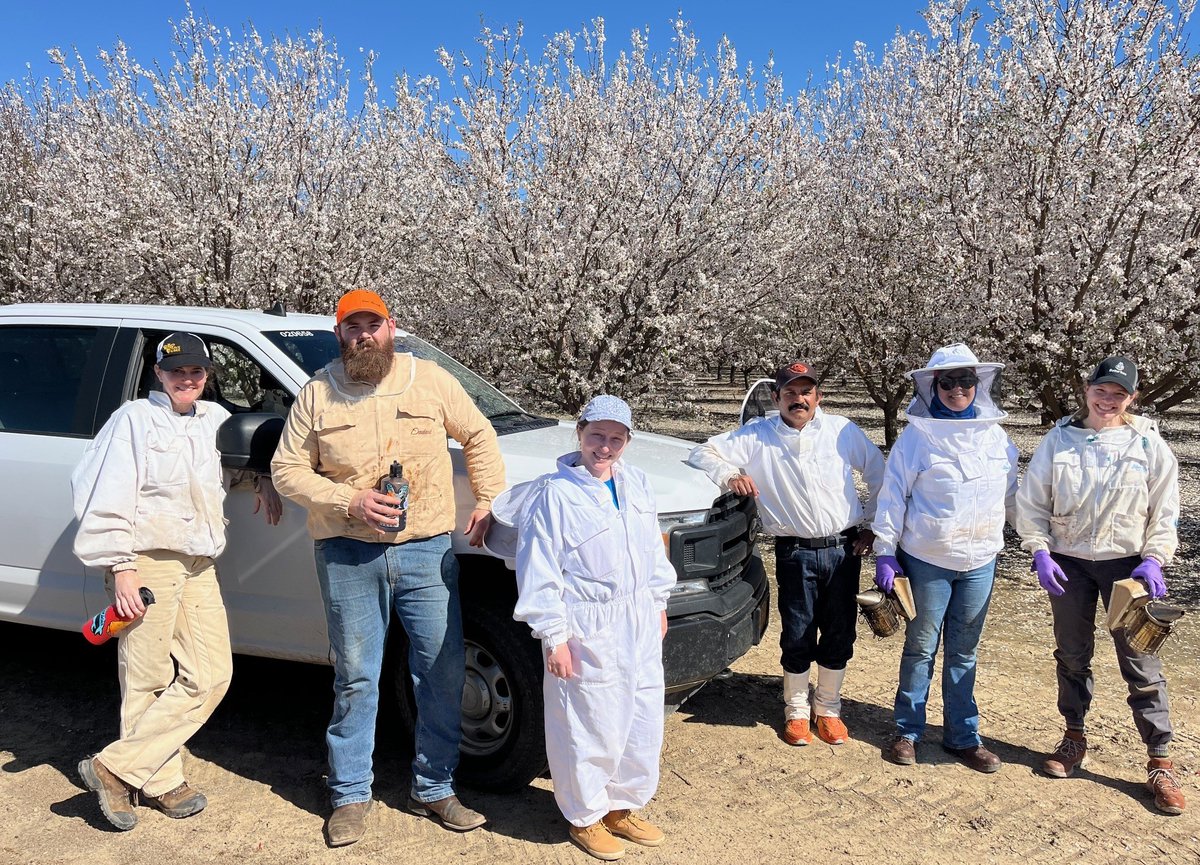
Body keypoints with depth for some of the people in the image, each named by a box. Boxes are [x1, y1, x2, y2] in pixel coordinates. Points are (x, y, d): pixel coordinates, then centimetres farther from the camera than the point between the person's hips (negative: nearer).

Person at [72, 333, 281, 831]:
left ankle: (117, 769, 12)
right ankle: (161, 782, 14)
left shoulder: (215, 419, 13)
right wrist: (121, 568, -15)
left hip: (199, 566, 6)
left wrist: (264, 482, 16)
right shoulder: (135, 419, -3)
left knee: (211, 676, 2)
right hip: (147, 563, -6)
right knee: (149, 681, -1)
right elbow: (109, 502, -8)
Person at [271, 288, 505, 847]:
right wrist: (348, 502, -11)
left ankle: (434, 790, 21)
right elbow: (287, 470, 3)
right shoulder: (317, 394, 3)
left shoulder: (431, 381, 4)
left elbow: (479, 436, 14)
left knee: (444, 672, 4)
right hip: (348, 554, -1)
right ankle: (350, 796, 23)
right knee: (355, 678, 7)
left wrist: (489, 502, 6)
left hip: (427, 549, 1)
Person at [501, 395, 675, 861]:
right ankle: (585, 818, 26)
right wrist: (555, 638, -15)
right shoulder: (555, 494, -14)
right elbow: (540, 574, -14)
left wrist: (658, 604, 17)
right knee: (590, 730, 5)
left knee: (643, 726, 16)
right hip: (588, 631, -7)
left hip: (640, 626, 7)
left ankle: (622, 806, 35)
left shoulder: (635, 483, 6)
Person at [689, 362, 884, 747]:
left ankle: (828, 708, 28)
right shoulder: (757, 436, 0)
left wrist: (870, 524, 8)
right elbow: (704, 452, 3)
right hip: (795, 553, -1)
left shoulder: (842, 431, 3)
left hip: (844, 549, 2)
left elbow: (879, 475, 11)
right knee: (797, 637, 3)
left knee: (839, 635, 9)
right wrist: (730, 474, -16)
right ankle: (796, 710, 24)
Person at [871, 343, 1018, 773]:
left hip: (980, 561, 3)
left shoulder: (995, 435, 5)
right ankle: (908, 732, 21)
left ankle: (962, 735, 25)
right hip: (926, 560, -3)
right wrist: (885, 553, -9)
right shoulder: (917, 435, -7)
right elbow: (892, 496, -7)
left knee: (963, 652, 13)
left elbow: (1013, 495, 14)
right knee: (921, 648, 8)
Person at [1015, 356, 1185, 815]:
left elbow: (1164, 510, 1)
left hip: (1127, 562, -1)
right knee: (1071, 655, 12)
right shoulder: (1059, 440, -2)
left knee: (1140, 661, 0)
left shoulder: (1148, 443, -3)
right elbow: (1031, 501, 2)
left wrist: (1153, 559, -10)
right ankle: (1074, 737, 29)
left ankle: (1160, 761, 11)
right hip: (1068, 562, 2)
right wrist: (1040, 553, -7)